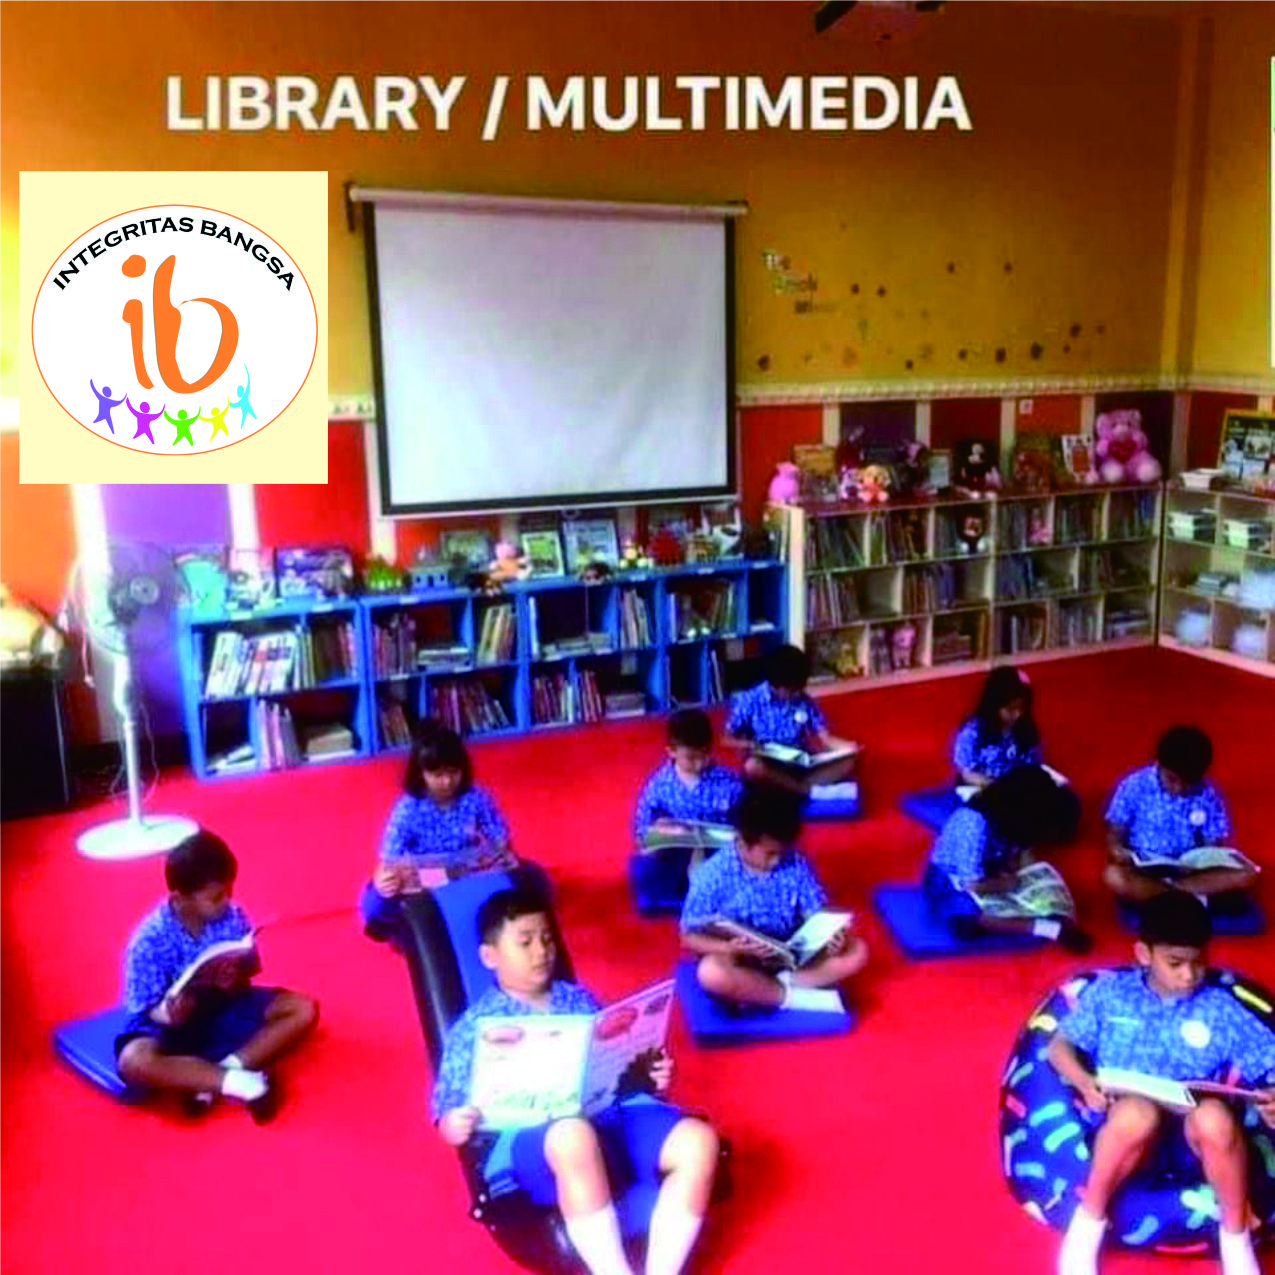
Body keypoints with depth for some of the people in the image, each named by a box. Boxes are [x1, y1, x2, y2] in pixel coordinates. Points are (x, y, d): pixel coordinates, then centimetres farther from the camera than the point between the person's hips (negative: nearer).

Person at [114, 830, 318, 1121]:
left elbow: (249, 971, -3)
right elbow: (150, 1009, -16)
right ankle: (239, 1082, -30)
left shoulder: (233, 917, -13)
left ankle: (228, 1067, -24)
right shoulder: (150, 940, -21)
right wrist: (167, 1013, -40)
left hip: (225, 1009, 4)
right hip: (174, 1022, -3)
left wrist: (237, 979, -28)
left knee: (304, 1009, -15)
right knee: (133, 1062, -36)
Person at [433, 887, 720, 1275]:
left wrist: (650, 1076, 6)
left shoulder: (579, 999, 23)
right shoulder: (474, 1027, 10)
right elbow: (448, 1117, 8)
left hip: (613, 1114, 5)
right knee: (574, 1135, -41)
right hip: (529, 1135, -5)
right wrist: (455, 1126, -16)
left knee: (699, 1139, -22)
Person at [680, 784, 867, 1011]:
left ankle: (758, 991, -20)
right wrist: (732, 948, -29)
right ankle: (796, 996, -19)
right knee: (711, 973, -37)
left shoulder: (796, 864, -6)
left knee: (857, 950, -15)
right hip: (741, 959, -4)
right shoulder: (713, 875, -15)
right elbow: (689, 937, -12)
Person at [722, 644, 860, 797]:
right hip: (769, 765, -3)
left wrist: (847, 746, -18)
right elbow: (728, 739, 0)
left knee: (848, 761, -20)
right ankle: (813, 791, -30)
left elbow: (824, 738, 2)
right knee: (752, 767, -39)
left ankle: (794, 788, -32)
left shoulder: (806, 702, 5)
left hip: (802, 764, 3)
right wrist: (749, 745, -21)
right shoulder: (749, 701, -5)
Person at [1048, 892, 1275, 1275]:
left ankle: (1235, 1235, -7)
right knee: (1139, 1110, -38)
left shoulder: (1220, 1008, 10)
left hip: (1190, 1139, 1)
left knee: (1214, 1116, -35)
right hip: (1122, 1127, -1)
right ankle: (1088, 1219, -13)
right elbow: (1060, 1045, 8)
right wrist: (1085, 1084, -12)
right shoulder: (1109, 991, 8)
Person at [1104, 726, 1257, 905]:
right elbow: (1115, 832, -1)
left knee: (1247, 875, -22)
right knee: (1114, 876, -36)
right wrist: (1115, 848, -24)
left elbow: (1216, 843, 5)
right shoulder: (1134, 787, -6)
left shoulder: (1207, 796, 0)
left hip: (1190, 870, 3)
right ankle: (1190, 897, -28)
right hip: (1144, 869, -3)